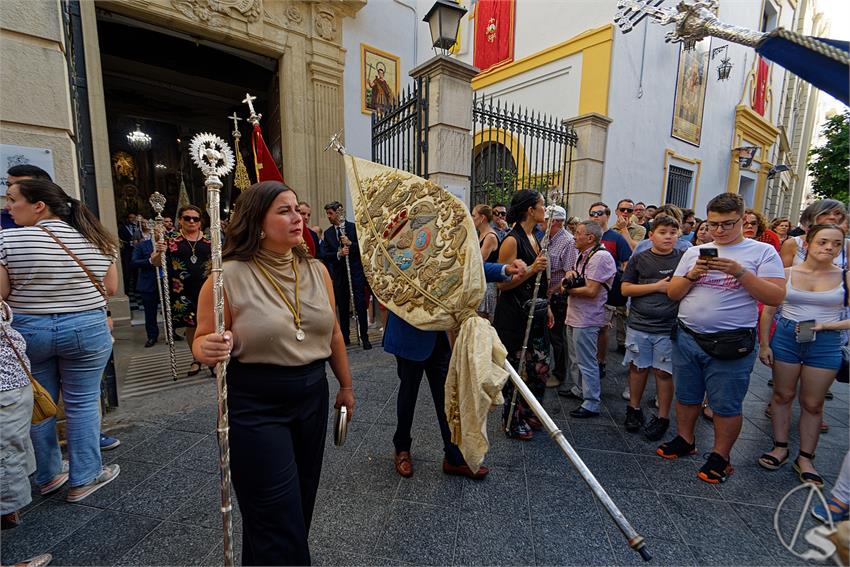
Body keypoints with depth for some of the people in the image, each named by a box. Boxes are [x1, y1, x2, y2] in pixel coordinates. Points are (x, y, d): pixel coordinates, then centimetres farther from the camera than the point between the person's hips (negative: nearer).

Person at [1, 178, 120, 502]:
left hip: (27, 332, 0)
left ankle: (48, 476, 31)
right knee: (82, 403, 9)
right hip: (87, 330, 1)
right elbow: (110, 288, 3)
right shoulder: (97, 240, -2)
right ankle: (84, 478, 18)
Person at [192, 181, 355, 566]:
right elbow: (201, 342, -5)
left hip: (312, 396, 5)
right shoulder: (229, 275, -14)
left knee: (301, 504, 23)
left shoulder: (316, 270, 0)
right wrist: (210, 349, -29)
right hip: (255, 406, -5)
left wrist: (346, 386, 14)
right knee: (278, 523, 7)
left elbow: (333, 334, 8)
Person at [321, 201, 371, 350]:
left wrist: (350, 243, -17)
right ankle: (345, 337, 23)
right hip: (339, 274, 3)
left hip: (356, 271, -3)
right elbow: (325, 254, 2)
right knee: (343, 307, 11)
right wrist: (338, 253, -15)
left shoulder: (354, 227, 0)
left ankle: (364, 337, 7)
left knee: (360, 305, -3)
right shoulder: (328, 233, 9)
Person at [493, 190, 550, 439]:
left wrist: (546, 306, 21)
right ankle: (511, 422, 25)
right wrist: (531, 269, -25)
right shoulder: (512, 240, -15)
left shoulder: (534, 237, 12)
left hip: (534, 313, 9)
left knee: (540, 368, 14)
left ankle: (527, 412, 36)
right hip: (513, 315, -8)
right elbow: (503, 283, -16)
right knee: (514, 370, 5)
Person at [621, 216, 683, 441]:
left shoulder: (684, 259, 4)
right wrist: (657, 286, -9)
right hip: (638, 325, 1)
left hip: (668, 328, 0)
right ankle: (634, 409, 27)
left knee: (664, 372, 6)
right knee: (638, 367, 10)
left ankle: (663, 417, 21)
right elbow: (625, 289, -2)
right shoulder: (639, 259, 4)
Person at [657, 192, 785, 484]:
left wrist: (740, 273, -21)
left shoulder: (763, 252, -1)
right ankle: (684, 440, 35)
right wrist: (692, 275, -11)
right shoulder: (695, 252, 8)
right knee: (686, 397, 17)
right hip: (687, 338, 4)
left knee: (726, 406, 8)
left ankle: (720, 456, 27)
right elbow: (673, 293, 6)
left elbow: (776, 297, -10)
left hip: (731, 344, -3)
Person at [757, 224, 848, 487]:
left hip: (826, 344, 0)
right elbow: (768, 310, 1)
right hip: (786, 337, 0)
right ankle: (780, 448, 25)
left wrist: (827, 325, -17)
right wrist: (764, 344, -2)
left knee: (813, 404, 9)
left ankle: (805, 459, 22)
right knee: (782, 395, 10)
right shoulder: (786, 274, -2)